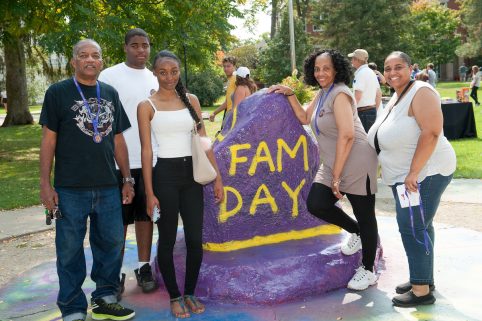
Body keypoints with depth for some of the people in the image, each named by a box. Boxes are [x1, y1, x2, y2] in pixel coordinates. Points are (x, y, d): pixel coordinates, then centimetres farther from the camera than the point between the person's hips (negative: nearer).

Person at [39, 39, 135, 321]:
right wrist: (45, 184, -7)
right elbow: (49, 139, -2)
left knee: (112, 243, 11)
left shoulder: (110, 94, 10)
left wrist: (128, 180, 11)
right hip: (70, 188, -4)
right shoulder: (58, 93, -1)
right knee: (70, 250, 4)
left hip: (108, 186, 4)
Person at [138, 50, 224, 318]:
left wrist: (218, 178, 4)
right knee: (168, 240, 6)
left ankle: (190, 293, 25)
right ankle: (175, 296, 23)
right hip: (165, 175, -3)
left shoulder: (191, 100, 7)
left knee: (195, 239, 6)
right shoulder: (147, 106, -3)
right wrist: (149, 192, -9)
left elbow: (204, 141, 8)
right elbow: (146, 151, -6)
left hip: (191, 174, 4)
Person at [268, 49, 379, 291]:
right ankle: (355, 232, 24)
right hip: (333, 165, 9)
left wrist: (337, 176, -20)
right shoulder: (322, 93, 12)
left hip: (356, 164, -9)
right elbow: (304, 118, 20)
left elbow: (346, 135, -23)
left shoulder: (339, 94, -16)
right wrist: (289, 94, 9)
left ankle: (368, 271, 18)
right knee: (315, 204, -1)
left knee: (364, 217, 3)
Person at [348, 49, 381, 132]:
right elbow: (379, 95, 20)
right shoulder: (372, 73, 16)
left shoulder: (361, 73, -13)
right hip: (372, 110, 10)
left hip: (363, 112, -10)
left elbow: (357, 96, -21)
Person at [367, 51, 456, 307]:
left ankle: (422, 290, 1)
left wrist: (413, 172, -27)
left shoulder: (420, 92, -15)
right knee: (419, 227, 15)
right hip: (404, 175, 10)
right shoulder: (396, 97, 15)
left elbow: (432, 132, -25)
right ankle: (424, 279, 26)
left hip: (424, 172, -10)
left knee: (412, 228, -9)